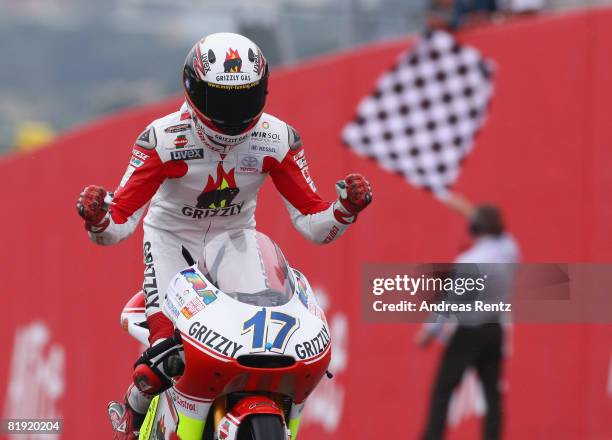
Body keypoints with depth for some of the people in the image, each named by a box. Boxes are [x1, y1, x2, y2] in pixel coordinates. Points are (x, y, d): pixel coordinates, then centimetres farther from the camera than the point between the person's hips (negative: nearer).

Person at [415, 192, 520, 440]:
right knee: (492, 392, 10)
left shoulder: (467, 262, -20)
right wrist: (471, 211, 31)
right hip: (495, 332, 6)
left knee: (442, 391, 1)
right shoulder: (509, 250, -3)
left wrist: (429, 332, -4)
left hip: (468, 333, -6)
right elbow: (497, 234, 22)